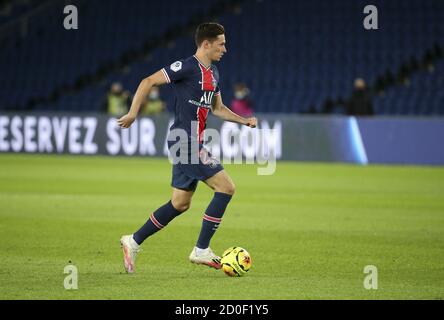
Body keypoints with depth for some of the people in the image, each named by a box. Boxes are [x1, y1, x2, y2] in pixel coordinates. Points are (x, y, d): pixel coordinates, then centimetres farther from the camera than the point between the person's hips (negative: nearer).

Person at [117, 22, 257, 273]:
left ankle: (133, 242, 21)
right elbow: (148, 82, -12)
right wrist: (133, 113, -17)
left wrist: (243, 120, 14)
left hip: (195, 144, 10)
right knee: (226, 187, -12)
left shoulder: (213, 73, 16)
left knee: (180, 204, 12)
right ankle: (201, 250, -7)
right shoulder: (187, 67, -13)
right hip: (185, 143, -10)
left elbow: (218, 108, 27)